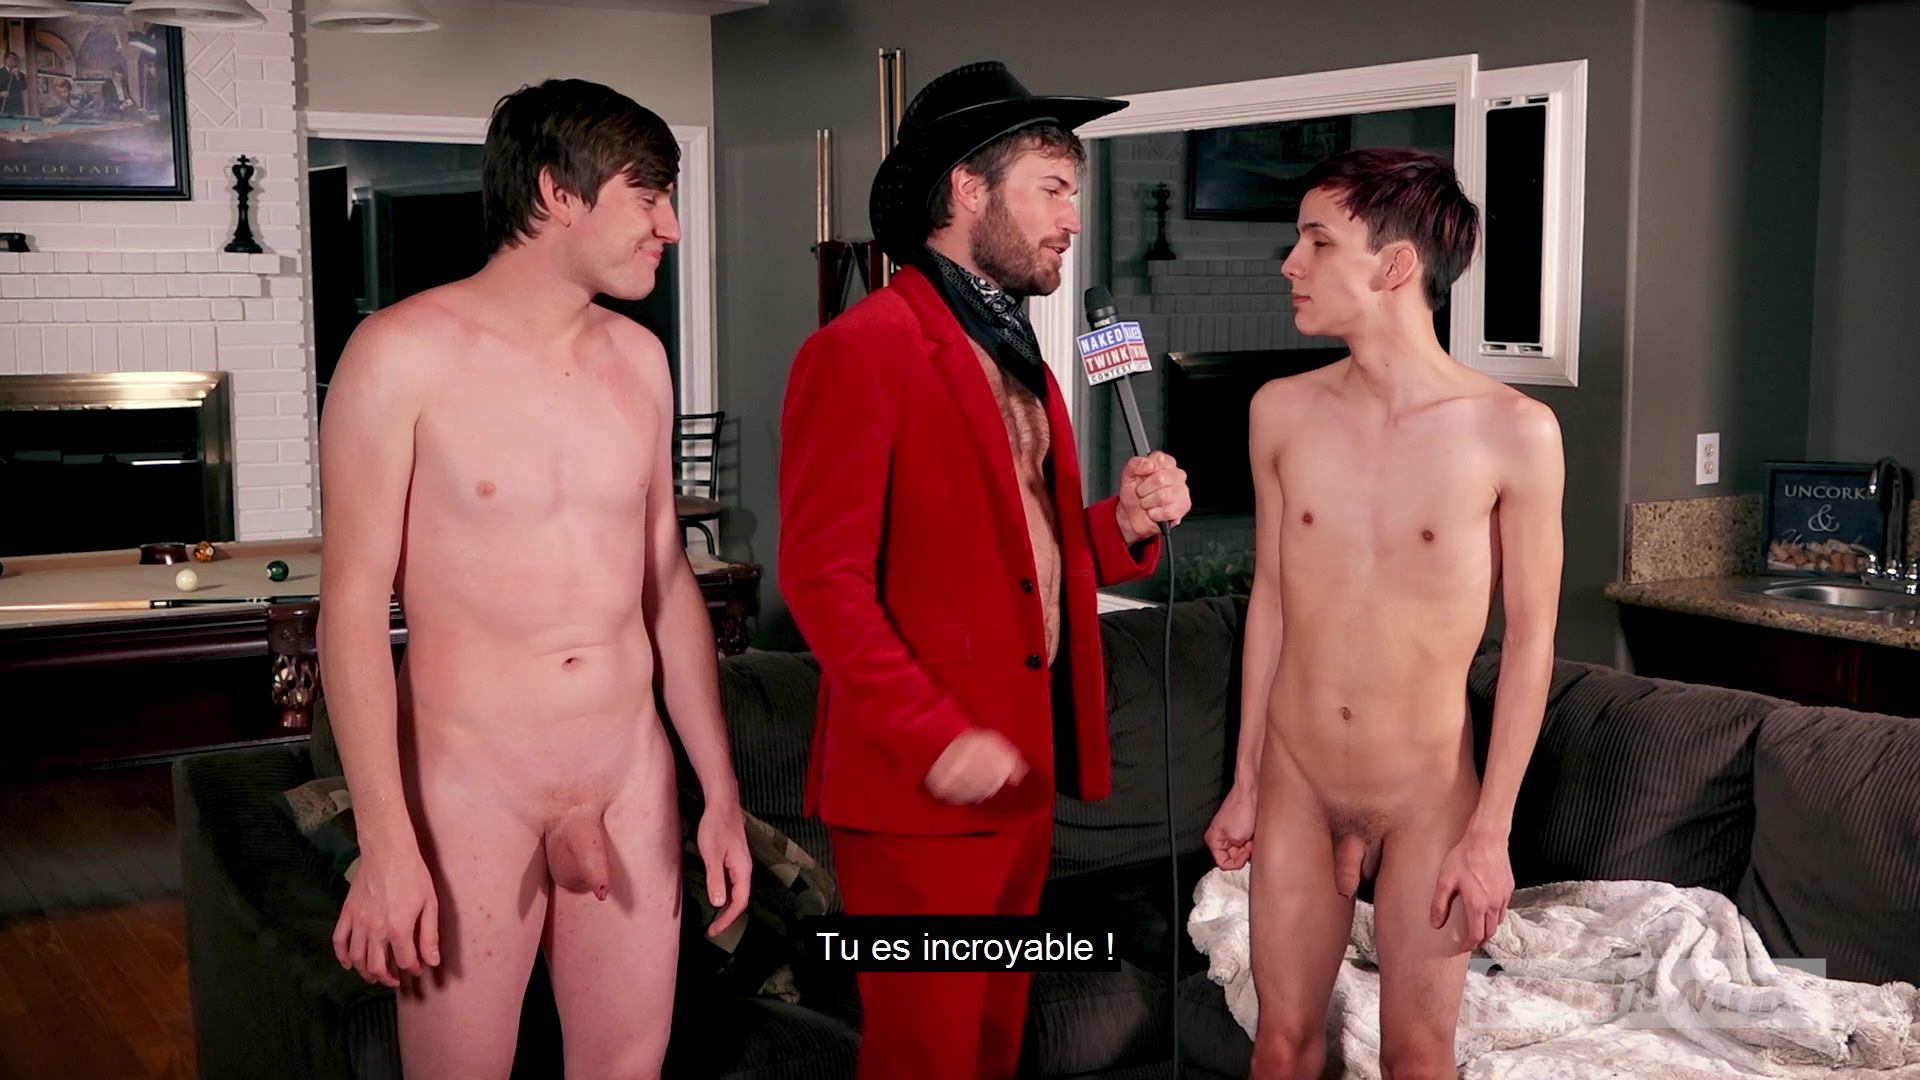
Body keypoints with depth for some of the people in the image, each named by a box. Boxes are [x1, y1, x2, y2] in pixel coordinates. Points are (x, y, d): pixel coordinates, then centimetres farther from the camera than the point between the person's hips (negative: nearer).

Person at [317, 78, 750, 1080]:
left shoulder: (639, 359, 6)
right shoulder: (405, 353, -11)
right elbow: (353, 606, -11)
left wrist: (720, 791, 11)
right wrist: (385, 844, -15)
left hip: (632, 779, 5)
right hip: (470, 788, -5)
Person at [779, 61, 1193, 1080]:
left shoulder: (1018, 357, 16)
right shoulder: (861, 349, -13)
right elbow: (823, 577, -18)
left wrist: (1123, 524, 0)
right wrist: (935, 737, -21)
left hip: (1022, 764, 8)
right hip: (920, 784, -8)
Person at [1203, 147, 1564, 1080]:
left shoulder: (1512, 431, -15)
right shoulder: (1281, 412, -4)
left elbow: (1529, 635, -9)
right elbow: (1270, 597, 5)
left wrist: (1491, 829, -9)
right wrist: (1245, 783, 8)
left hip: (1428, 794, -3)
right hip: (1297, 782, 3)